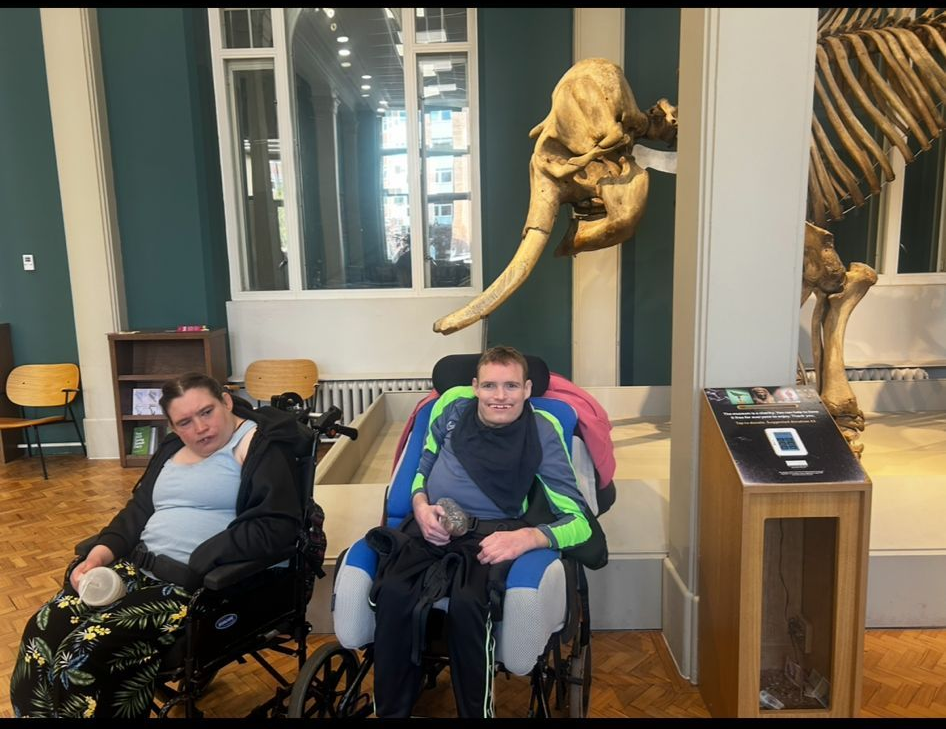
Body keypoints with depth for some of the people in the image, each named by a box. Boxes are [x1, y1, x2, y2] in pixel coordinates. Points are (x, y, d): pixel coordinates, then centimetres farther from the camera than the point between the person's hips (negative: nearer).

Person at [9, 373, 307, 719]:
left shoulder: (262, 448, -11)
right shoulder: (173, 447, 17)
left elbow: (277, 527, -21)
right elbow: (139, 508, 21)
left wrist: (194, 568, -23)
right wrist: (103, 550, 1)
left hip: (202, 586, -8)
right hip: (139, 567, 8)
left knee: (85, 653, -21)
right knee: (42, 632, -8)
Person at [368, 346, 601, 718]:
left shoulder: (541, 434, -6)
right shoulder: (453, 404, 3)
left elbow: (580, 520, -9)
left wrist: (526, 537, -28)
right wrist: (421, 505, -1)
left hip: (491, 532, -2)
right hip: (431, 524, 3)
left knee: (467, 603, -34)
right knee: (393, 594, -28)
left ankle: (476, 712, -10)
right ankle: (390, 711, -9)